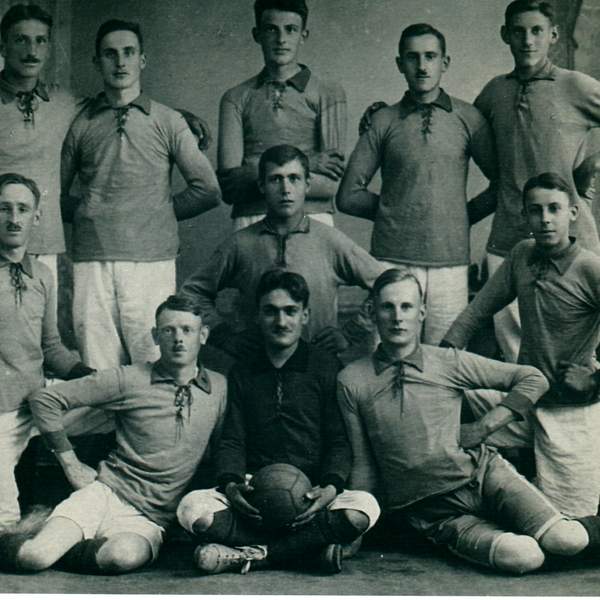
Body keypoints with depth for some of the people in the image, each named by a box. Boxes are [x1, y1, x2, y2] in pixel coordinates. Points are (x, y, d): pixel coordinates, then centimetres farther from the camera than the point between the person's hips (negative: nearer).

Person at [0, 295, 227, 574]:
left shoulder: (220, 388, 7)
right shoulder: (130, 380, -1)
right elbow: (44, 399, 2)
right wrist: (70, 463, 2)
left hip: (149, 519, 2)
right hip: (106, 493, -2)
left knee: (124, 555, -36)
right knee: (33, 557, -29)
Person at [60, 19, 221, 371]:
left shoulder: (167, 122, 8)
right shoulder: (81, 124, 12)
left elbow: (208, 190, 6)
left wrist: (162, 211, 6)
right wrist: (86, 213, 6)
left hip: (152, 261, -1)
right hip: (93, 262, 1)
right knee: (98, 373, 0)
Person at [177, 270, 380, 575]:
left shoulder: (326, 369, 10)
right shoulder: (242, 374, 18)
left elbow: (339, 442, 3)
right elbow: (231, 441, 10)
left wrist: (331, 486, -18)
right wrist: (231, 484, -13)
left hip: (311, 491, -1)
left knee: (364, 507, -33)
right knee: (193, 507, -28)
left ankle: (252, 555, -24)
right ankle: (311, 543, -24)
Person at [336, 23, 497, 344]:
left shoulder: (468, 119, 7)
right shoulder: (384, 121, 7)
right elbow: (349, 196, 8)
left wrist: (464, 214, 8)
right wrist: (393, 211, 7)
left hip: (450, 261, 0)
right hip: (393, 260, 0)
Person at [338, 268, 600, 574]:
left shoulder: (449, 362, 5)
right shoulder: (351, 382, 4)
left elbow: (533, 379, 9)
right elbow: (363, 465, 9)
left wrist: (483, 427, 0)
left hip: (482, 471, 1)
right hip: (430, 511, -1)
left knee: (566, 540, -24)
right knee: (523, 556, -27)